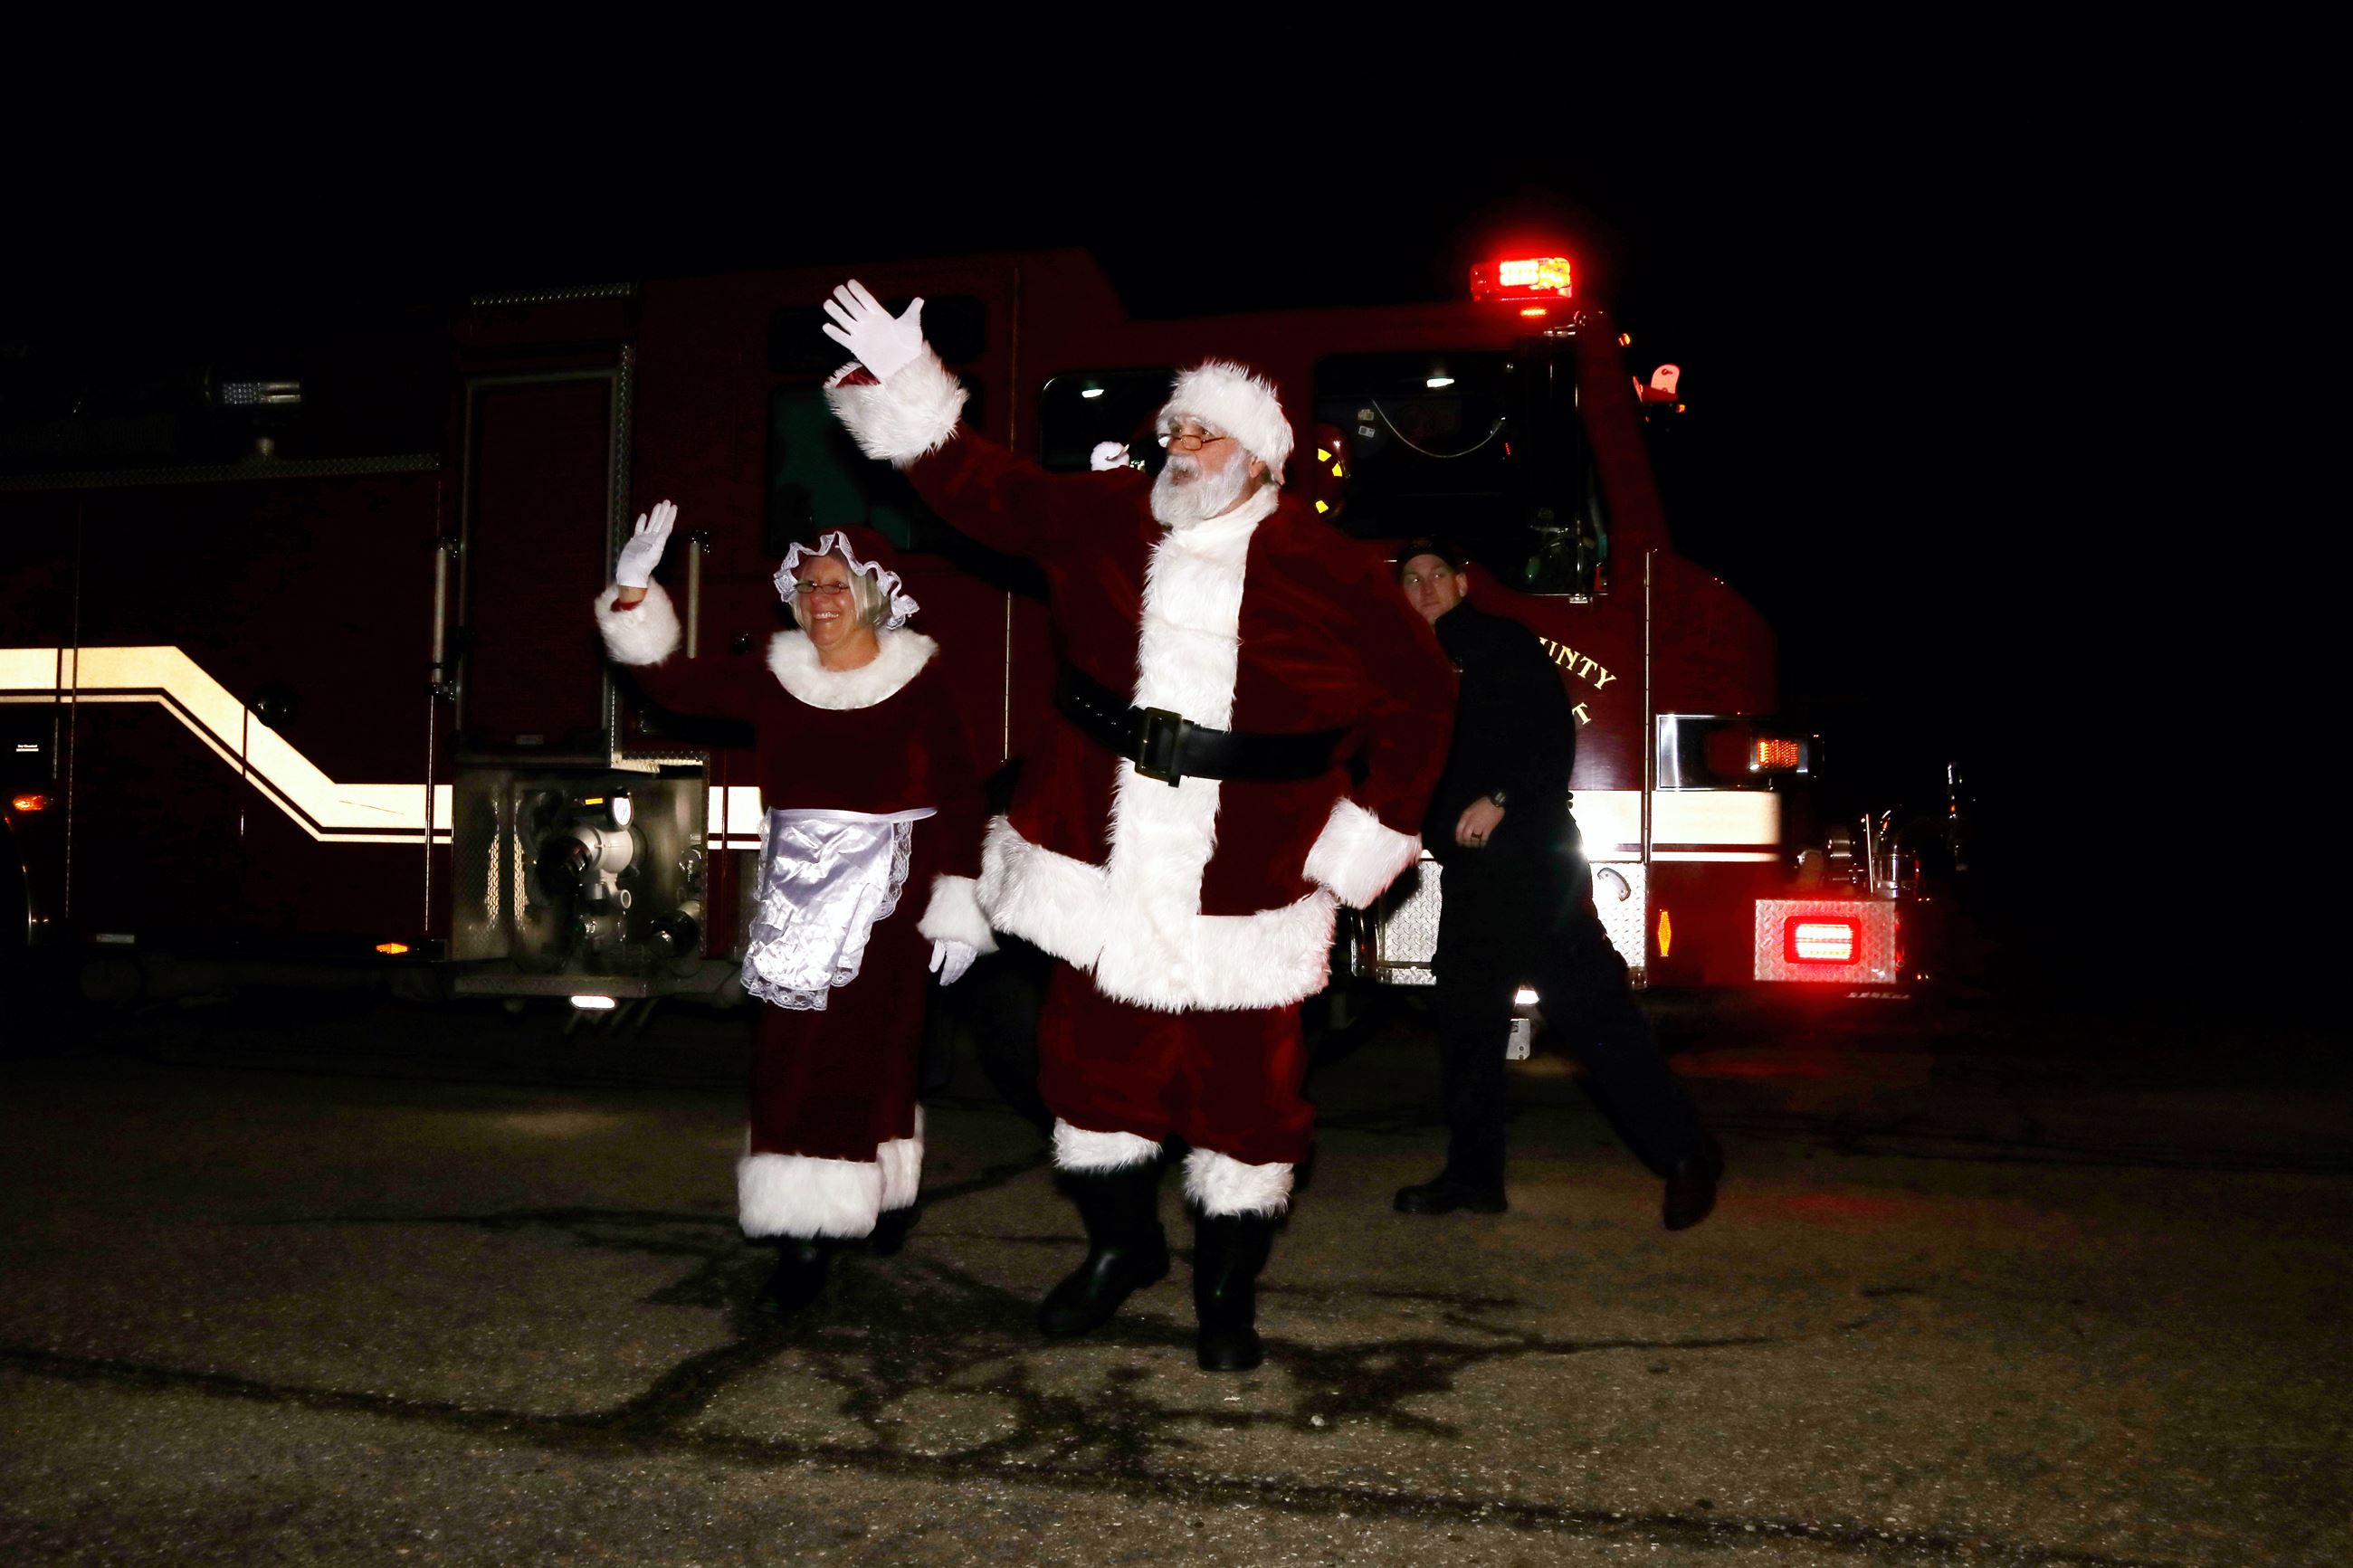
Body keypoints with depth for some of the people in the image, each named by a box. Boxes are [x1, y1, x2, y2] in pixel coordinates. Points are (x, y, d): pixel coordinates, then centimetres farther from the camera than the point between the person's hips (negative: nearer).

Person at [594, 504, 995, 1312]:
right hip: (798, 903, 4)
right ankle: (804, 1234, 11)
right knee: (791, 1062, 1)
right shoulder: (775, 679, 6)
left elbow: (959, 799, -4)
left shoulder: (917, 685, -5)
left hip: (887, 905, -4)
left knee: (865, 1060, -2)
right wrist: (633, 592, -9)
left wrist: (957, 907, -6)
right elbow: (672, 683, 2)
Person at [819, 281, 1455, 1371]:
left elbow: (1418, 696, 2)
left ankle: (1227, 1291, 26)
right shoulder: (1103, 518, 2)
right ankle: (1121, 1245, 36)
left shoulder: (1328, 575, -6)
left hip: (1244, 893, -2)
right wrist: (901, 382, 2)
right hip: (1104, 870, 3)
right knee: (1093, 1062, 11)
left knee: (1245, 1089, 5)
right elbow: (979, 488, 11)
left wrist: (1369, 838, -1)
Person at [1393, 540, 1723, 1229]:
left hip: (1531, 855, -7)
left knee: (1587, 1002, -11)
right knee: (1464, 1015, 6)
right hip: (1469, 870, 8)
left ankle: (1684, 1155, -6)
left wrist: (1501, 799, -20)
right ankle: (1473, 1172, 14)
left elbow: (1555, 734, -10)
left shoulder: (1503, 642, 0)